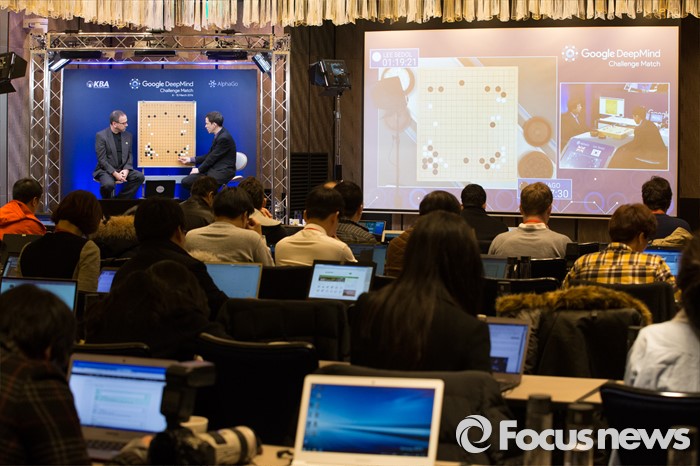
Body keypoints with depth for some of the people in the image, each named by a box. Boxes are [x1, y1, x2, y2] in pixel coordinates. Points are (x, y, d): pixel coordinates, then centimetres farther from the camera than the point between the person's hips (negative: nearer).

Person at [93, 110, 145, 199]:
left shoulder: (127, 135, 8)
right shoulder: (101, 136, -9)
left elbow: (130, 155, 9)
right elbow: (102, 159, -14)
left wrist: (126, 170, -12)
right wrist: (115, 174, -23)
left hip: (122, 169, 5)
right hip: (106, 170, -5)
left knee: (140, 176, -20)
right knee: (108, 184, -36)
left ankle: (120, 200, -8)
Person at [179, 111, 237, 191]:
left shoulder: (224, 138, -17)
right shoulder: (219, 135, 14)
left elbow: (213, 157, -15)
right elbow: (209, 156, 20)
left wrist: (199, 169, -4)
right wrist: (190, 159, 19)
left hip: (222, 172, -9)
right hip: (215, 169, 9)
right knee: (186, 181, -5)